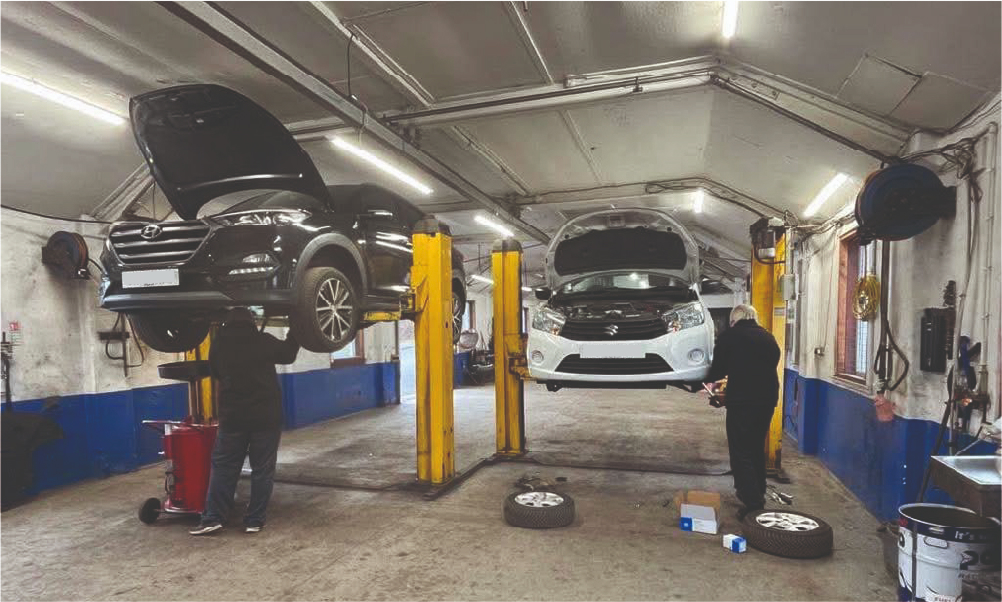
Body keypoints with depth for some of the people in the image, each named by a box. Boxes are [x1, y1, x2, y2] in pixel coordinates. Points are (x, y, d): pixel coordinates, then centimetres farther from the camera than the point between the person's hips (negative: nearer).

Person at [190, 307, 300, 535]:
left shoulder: (217, 345, 2)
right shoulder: (263, 341, -5)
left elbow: (217, 375, 15)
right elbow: (288, 354, 12)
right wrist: (295, 332, 27)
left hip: (232, 417, 2)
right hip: (266, 416, -2)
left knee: (223, 467, 12)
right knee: (262, 469, 5)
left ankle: (212, 517, 8)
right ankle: (254, 520, 7)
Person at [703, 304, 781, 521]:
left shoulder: (728, 336, -4)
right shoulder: (768, 337, 13)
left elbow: (718, 369, 1)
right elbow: (771, 366, 18)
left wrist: (710, 380, 24)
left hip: (741, 401, -7)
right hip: (767, 400, 7)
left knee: (741, 453, -1)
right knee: (757, 449, 22)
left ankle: (753, 504, -5)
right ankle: (757, 495, 33)